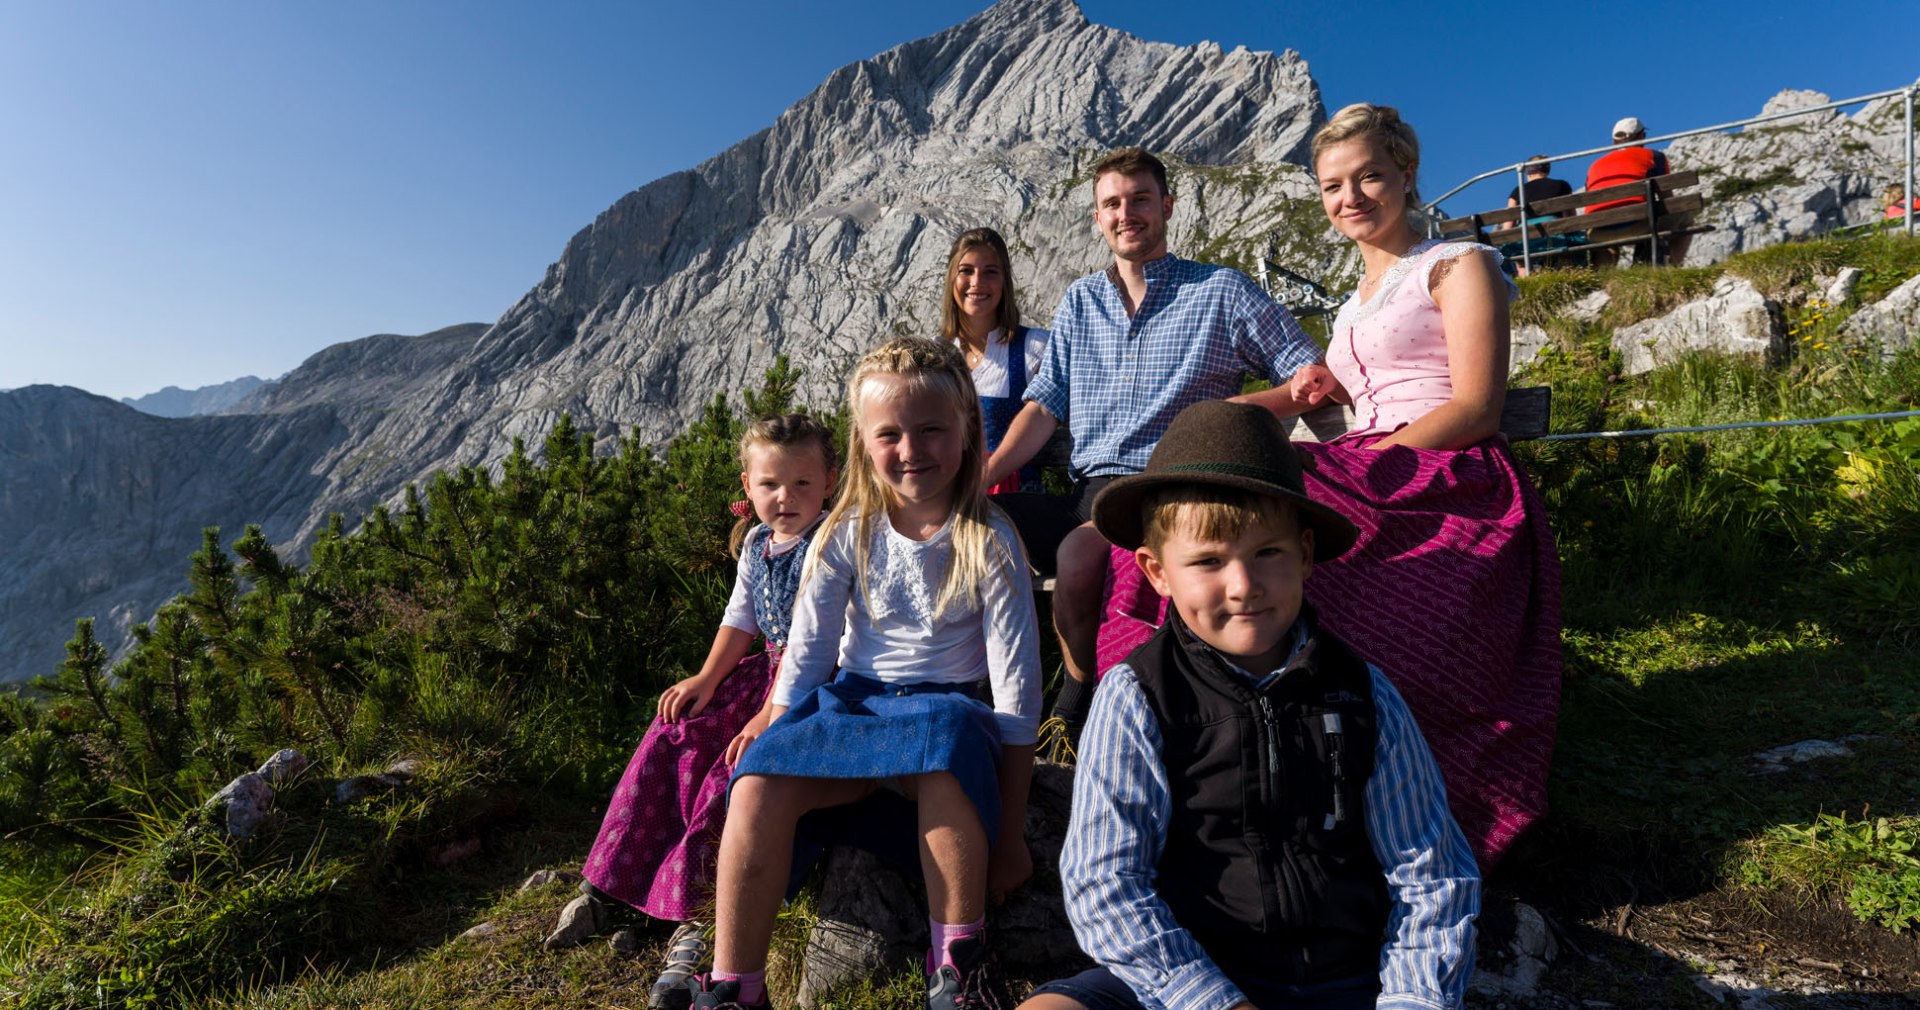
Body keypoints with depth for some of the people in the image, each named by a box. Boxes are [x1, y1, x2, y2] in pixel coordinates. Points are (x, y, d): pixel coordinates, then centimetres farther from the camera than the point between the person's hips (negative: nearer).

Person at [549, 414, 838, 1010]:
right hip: (772, 670, 8)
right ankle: (610, 882, 10)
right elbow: (741, 618, 16)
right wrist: (707, 679, 6)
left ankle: (693, 917, -10)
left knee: (738, 765, -24)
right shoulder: (756, 543, 7)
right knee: (675, 732, -3)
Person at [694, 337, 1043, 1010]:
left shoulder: (990, 544, -9)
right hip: (851, 702, 3)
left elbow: (1017, 687, -9)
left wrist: (1010, 835, -9)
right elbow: (807, 651, 4)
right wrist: (775, 735, -5)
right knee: (758, 785, -26)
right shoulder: (848, 532, 0)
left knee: (949, 738, -39)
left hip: (944, 706, -2)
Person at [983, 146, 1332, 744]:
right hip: (1089, 491, 5)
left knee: (1079, 550, -35)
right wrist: (981, 475, -3)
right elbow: (1044, 407, 13)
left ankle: (1079, 707, -10)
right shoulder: (1078, 302, 20)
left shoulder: (1222, 291, 7)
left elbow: (1317, 379, 6)